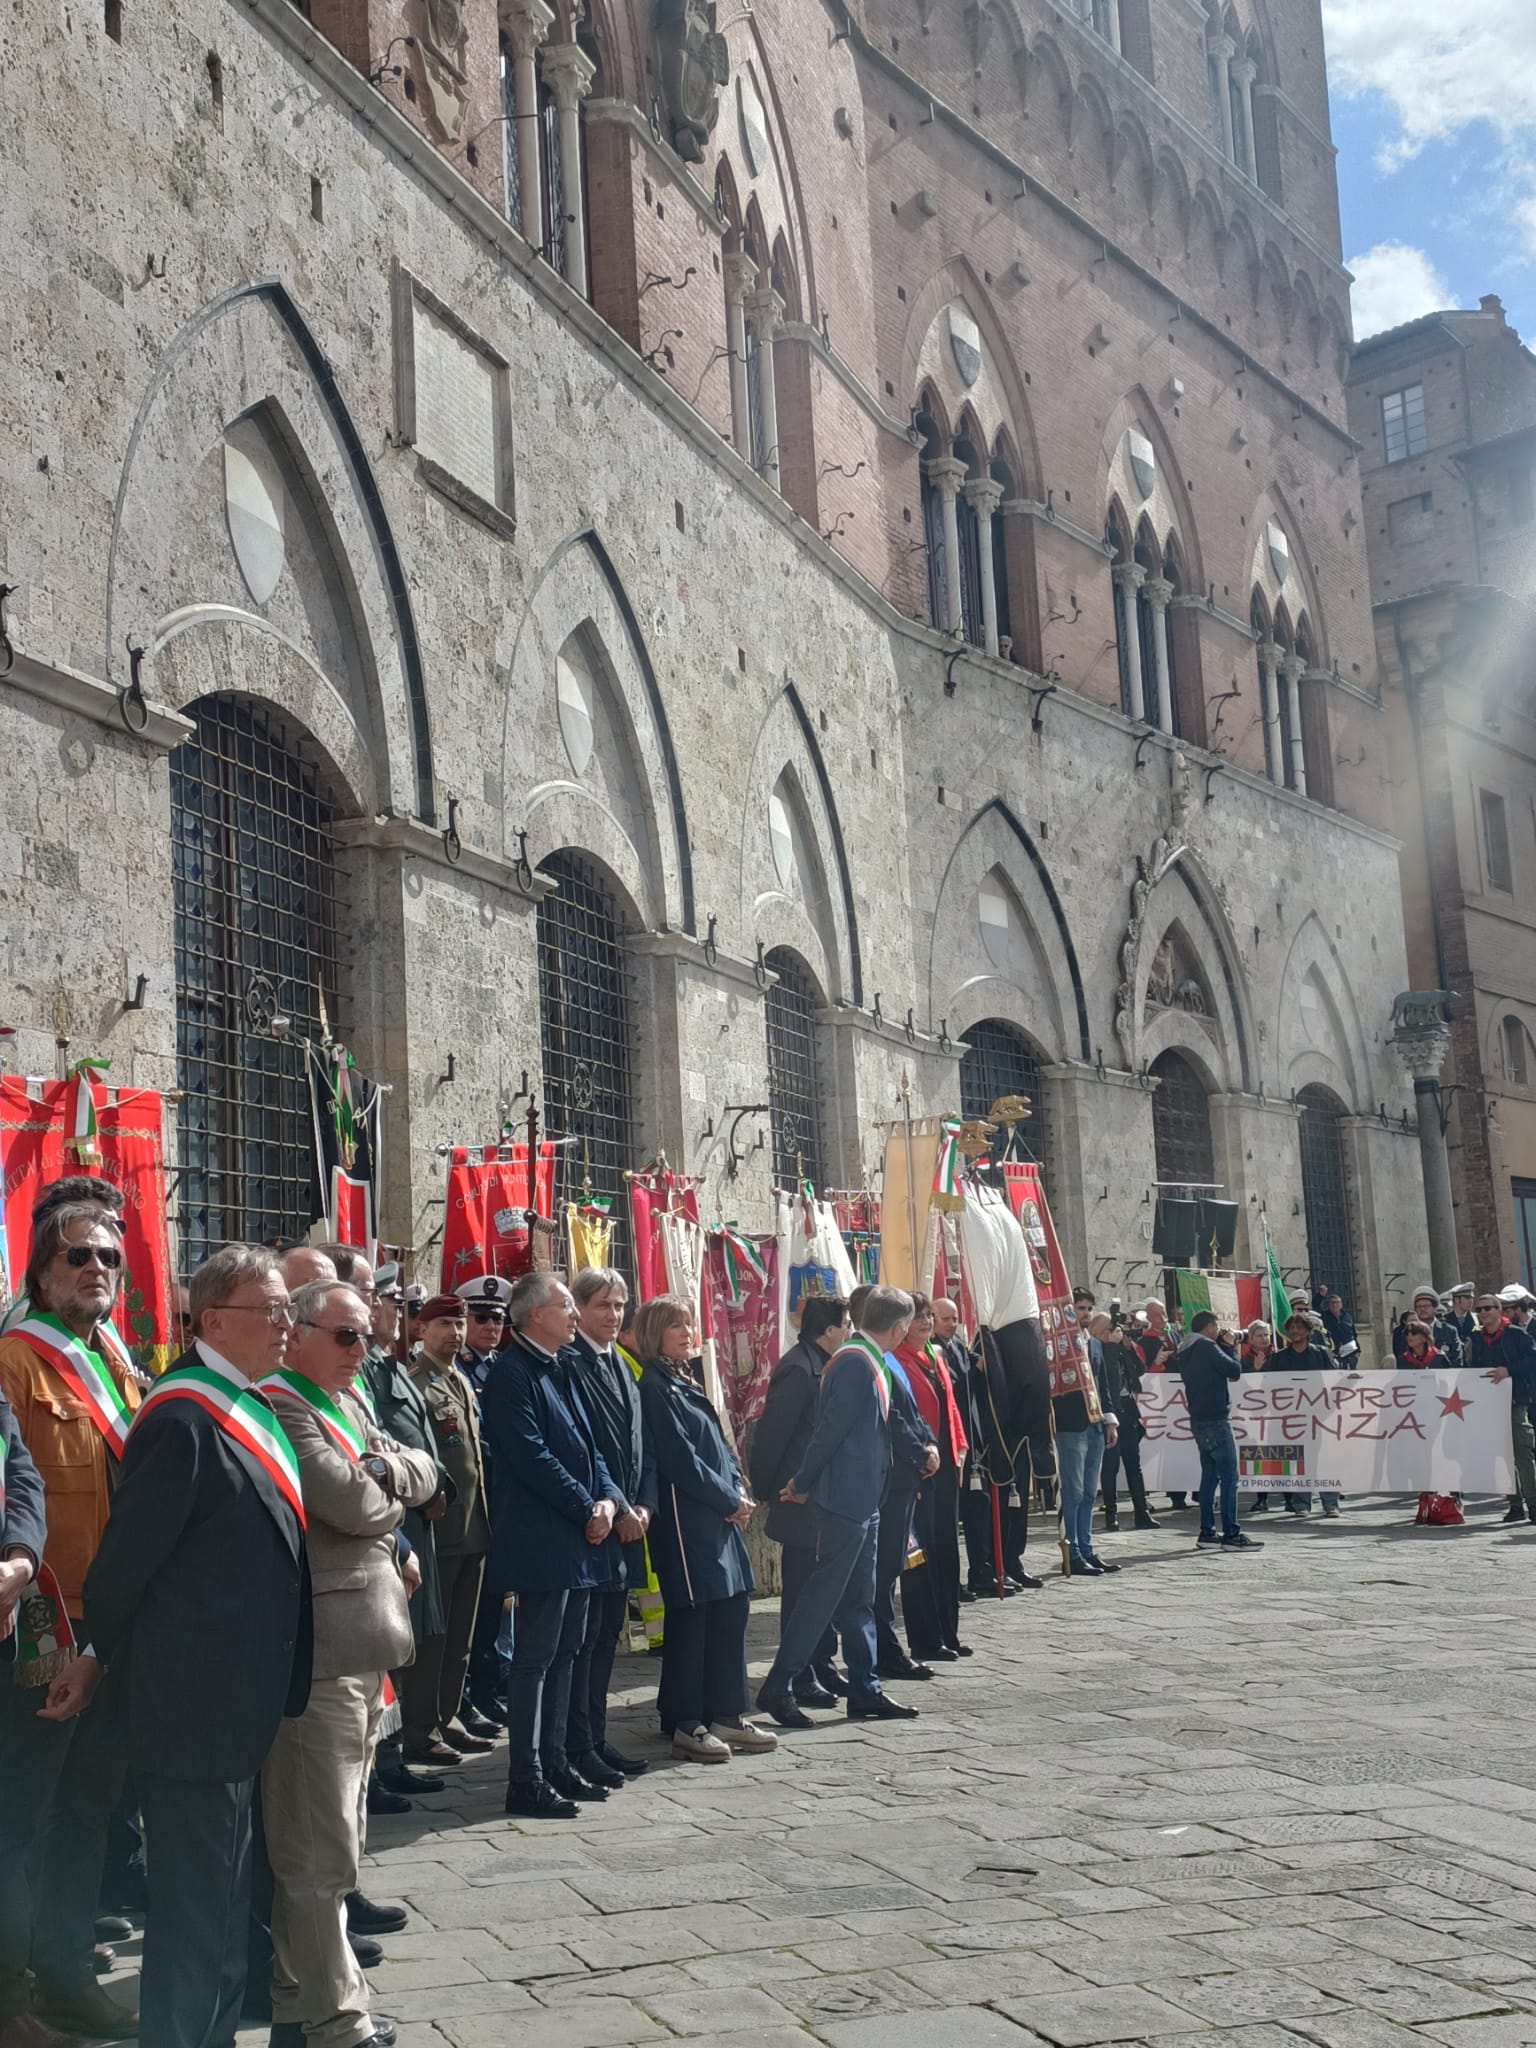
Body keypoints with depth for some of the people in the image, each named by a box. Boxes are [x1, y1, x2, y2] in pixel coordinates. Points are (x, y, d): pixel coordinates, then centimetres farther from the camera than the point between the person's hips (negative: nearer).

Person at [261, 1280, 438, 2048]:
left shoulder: (345, 1401, 16)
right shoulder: (280, 1405, -14)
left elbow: (424, 1473, 10)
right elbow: (352, 1504, -22)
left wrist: (381, 1471, -11)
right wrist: (392, 1488, -1)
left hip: (364, 1637, 10)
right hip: (319, 1646, -10)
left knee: (337, 1815, 24)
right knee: (319, 1839, -5)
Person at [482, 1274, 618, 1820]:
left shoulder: (557, 1370, 15)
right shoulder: (512, 1372, -14)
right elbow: (532, 1456, -20)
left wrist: (606, 1498, -1)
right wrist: (587, 1509, -15)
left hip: (578, 1539, 9)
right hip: (542, 1541, -9)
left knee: (564, 1656, 15)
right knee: (534, 1661, -4)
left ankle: (554, 1762, 24)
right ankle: (526, 1782, 2)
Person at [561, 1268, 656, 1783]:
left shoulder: (622, 1368, 15)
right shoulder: (568, 1364, -11)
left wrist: (644, 1505, 1)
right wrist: (616, 1509, -15)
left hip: (629, 1523, 8)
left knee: (607, 1634, 13)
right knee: (583, 1636, -3)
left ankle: (596, 1737, 21)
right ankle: (578, 1748, 4)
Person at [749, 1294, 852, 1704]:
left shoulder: (821, 1366, 10)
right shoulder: (798, 1370, -20)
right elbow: (771, 1435, -21)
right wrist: (765, 1490, -13)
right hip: (802, 1503, -9)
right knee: (801, 1591, 0)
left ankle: (823, 1668, 26)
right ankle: (799, 1680, 8)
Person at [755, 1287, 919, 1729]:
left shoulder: (868, 1361, 13)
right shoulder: (855, 1362, -18)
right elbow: (831, 1428, -18)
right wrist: (804, 1485, -9)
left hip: (863, 1500, 10)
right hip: (846, 1498, -10)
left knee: (858, 1600, 13)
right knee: (823, 1594, -5)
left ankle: (864, 1691, 19)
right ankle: (777, 1688, 1)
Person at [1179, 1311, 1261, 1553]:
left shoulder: (1186, 1353, 15)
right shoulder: (1207, 1347, -12)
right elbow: (1235, 1371, -10)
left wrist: (1225, 1347, 12)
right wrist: (1229, 1348, 4)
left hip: (1199, 1420, 9)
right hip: (1216, 1419, -9)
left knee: (1209, 1476, 11)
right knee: (1229, 1477, -7)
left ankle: (1207, 1533, 11)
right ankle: (1231, 1534, -8)